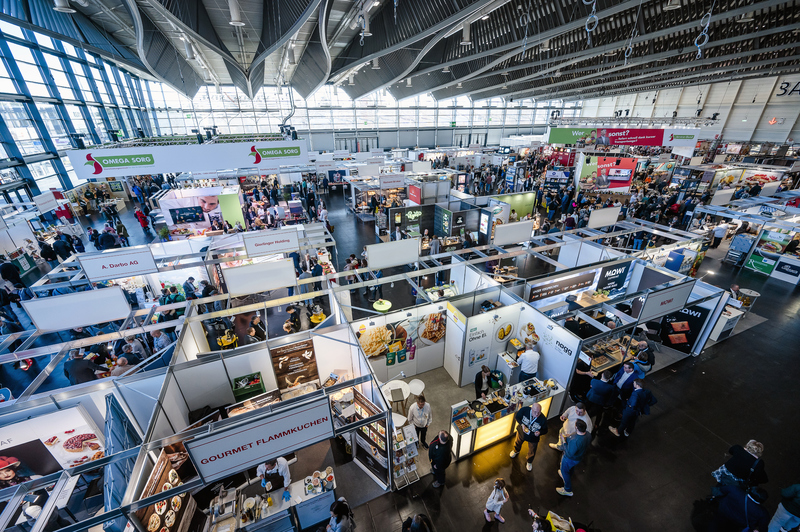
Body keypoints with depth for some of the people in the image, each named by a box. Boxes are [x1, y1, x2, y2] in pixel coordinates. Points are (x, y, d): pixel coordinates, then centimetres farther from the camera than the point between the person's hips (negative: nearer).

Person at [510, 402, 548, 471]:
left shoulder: (543, 419, -34)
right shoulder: (524, 410, -34)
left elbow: (545, 430, -14)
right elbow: (516, 416, -15)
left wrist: (540, 432, -35)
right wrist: (521, 424, -30)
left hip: (533, 438, -1)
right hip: (522, 432, 1)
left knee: (532, 452, 24)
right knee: (518, 443, 31)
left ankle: (529, 462, 59)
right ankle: (516, 451, 67)